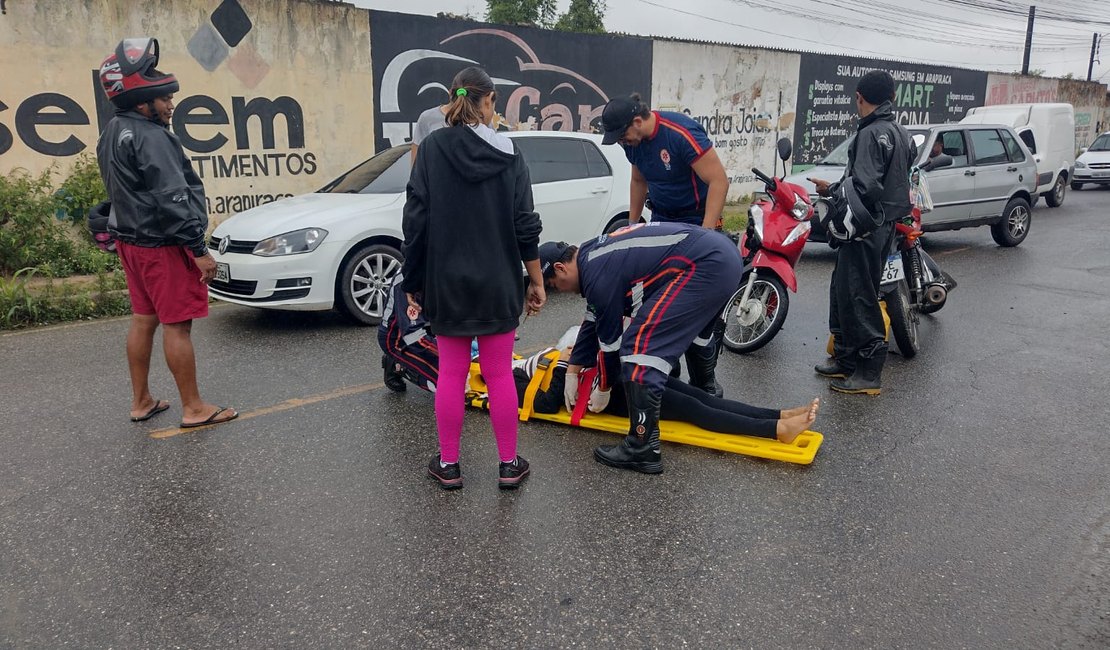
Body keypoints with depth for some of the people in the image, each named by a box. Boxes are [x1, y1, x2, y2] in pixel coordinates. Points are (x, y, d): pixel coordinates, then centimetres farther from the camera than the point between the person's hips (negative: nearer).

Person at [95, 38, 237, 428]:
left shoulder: (112, 135, 14)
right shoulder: (150, 137, -18)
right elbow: (172, 198, -23)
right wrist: (199, 249, -21)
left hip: (131, 239, 10)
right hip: (162, 244, -10)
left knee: (143, 319, 14)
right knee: (177, 325, -5)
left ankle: (141, 402, 23)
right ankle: (193, 409, 1)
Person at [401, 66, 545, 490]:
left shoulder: (432, 149, -4)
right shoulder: (507, 153, -2)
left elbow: (416, 221, -5)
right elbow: (525, 225, -3)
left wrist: (412, 282, 2)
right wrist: (535, 281, 5)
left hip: (447, 283, 0)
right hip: (499, 284, 1)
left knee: (451, 374, 9)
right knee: (499, 374, 9)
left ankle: (448, 465, 19)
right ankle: (509, 464, 18)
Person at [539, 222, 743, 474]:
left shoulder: (599, 274, -11)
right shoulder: (595, 255, 18)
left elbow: (610, 339, -2)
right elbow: (594, 322, 25)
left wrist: (603, 389, 14)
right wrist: (572, 373, 30)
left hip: (704, 266, -11)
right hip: (725, 255, 11)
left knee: (640, 345, -12)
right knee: (687, 329, 33)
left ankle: (642, 449, -10)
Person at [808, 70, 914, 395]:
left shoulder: (870, 134, -17)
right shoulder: (901, 133, 13)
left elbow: (864, 187, -27)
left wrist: (831, 189, -11)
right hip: (886, 223, 10)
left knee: (858, 297, -4)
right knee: (843, 291, 16)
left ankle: (869, 372, 2)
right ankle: (846, 359, 24)